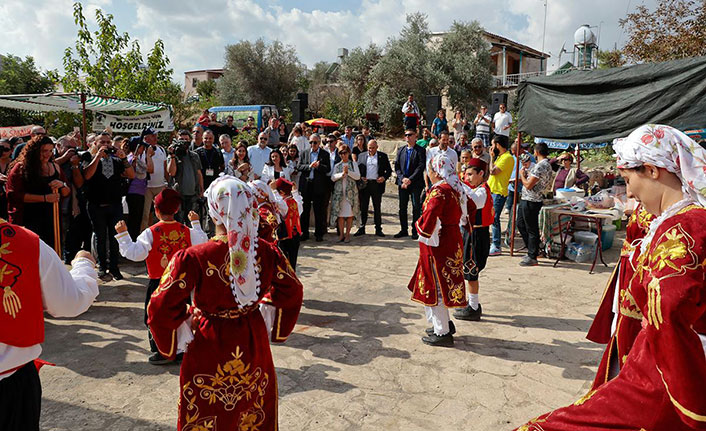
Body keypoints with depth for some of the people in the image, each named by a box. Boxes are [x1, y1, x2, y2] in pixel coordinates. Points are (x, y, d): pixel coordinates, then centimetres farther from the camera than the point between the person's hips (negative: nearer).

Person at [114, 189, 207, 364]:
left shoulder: (150, 233, -15)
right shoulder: (187, 231, -4)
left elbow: (134, 254, -15)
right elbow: (203, 244, 10)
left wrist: (122, 234, -6)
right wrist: (196, 224, 21)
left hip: (158, 283, -4)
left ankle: (160, 353, 13)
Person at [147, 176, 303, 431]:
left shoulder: (192, 259, -24)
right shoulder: (268, 252, -13)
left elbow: (161, 309, -19)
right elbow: (292, 292, 0)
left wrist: (174, 340, 0)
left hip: (208, 352, -3)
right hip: (254, 347, 3)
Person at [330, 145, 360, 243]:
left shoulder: (353, 164, 11)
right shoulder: (337, 165, 15)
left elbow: (358, 176, 0)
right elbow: (333, 178, 2)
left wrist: (348, 171, -12)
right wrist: (342, 174, -13)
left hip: (350, 191, -1)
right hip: (339, 191, 1)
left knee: (350, 213, -3)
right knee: (340, 213, -2)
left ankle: (347, 234, 4)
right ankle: (341, 234, 5)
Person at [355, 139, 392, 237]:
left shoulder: (383, 156, 5)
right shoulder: (361, 156, 9)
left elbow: (389, 170, 7)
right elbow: (357, 169, 11)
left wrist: (384, 177, -11)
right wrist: (360, 177, -7)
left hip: (377, 184, -1)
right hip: (364, 184, 1)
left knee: (377, 208, 4)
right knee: (363, 207, 5)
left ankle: (378, 229, 11)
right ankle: (362, 228, 14)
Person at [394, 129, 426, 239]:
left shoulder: (420, 150, -1)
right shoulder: (401, 150, 13)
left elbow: (421, 167, -9)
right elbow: (397, 167, 9)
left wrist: (410, 179, -16)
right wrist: (402, 178, -7)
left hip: (415, 183, -4)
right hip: (402, 183, 4)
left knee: (416, 207, -1)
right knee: (402, 207, 7)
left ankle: (415, 231, 7)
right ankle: (404, 230, 17)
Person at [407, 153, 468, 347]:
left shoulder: (439, 192, -21)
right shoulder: (454, 189, 7)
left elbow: (427, 224, -27)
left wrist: (419, 224, -6)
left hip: (438, 245, -9)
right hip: (452, 241, 9)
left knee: (436, 287, 3)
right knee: (440, 285, 21)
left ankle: (442, 333, 13)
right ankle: (444, 324, 32)